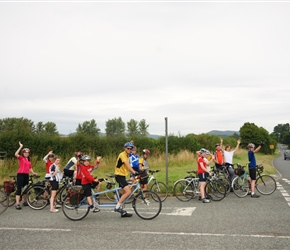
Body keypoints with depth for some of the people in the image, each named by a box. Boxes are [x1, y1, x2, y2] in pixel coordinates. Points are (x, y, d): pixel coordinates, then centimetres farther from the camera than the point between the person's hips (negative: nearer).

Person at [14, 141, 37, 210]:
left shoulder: (29, 160, 16)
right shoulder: (21, 158, -2)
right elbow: (16, 154, -21)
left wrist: (33, 173, 3)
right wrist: (20, 147, -20)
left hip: (26, 175, 7)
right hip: (20, 174, -7)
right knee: (19, 188, -10)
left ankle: (24, 202, 26)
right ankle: (17, 204, -13)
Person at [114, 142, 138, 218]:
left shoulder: (127, 155, 17)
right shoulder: (122, 155, -14)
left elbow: (128, 166, 20)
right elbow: (127, 165, -28)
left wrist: (134, 173, 10)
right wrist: (134, 172, -38)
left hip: (122, 176, 10)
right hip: (119, 175, -10)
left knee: (123, 194, 12)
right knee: (128, 192, -20)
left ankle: (122, 212, 19)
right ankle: (117, 207, -14)